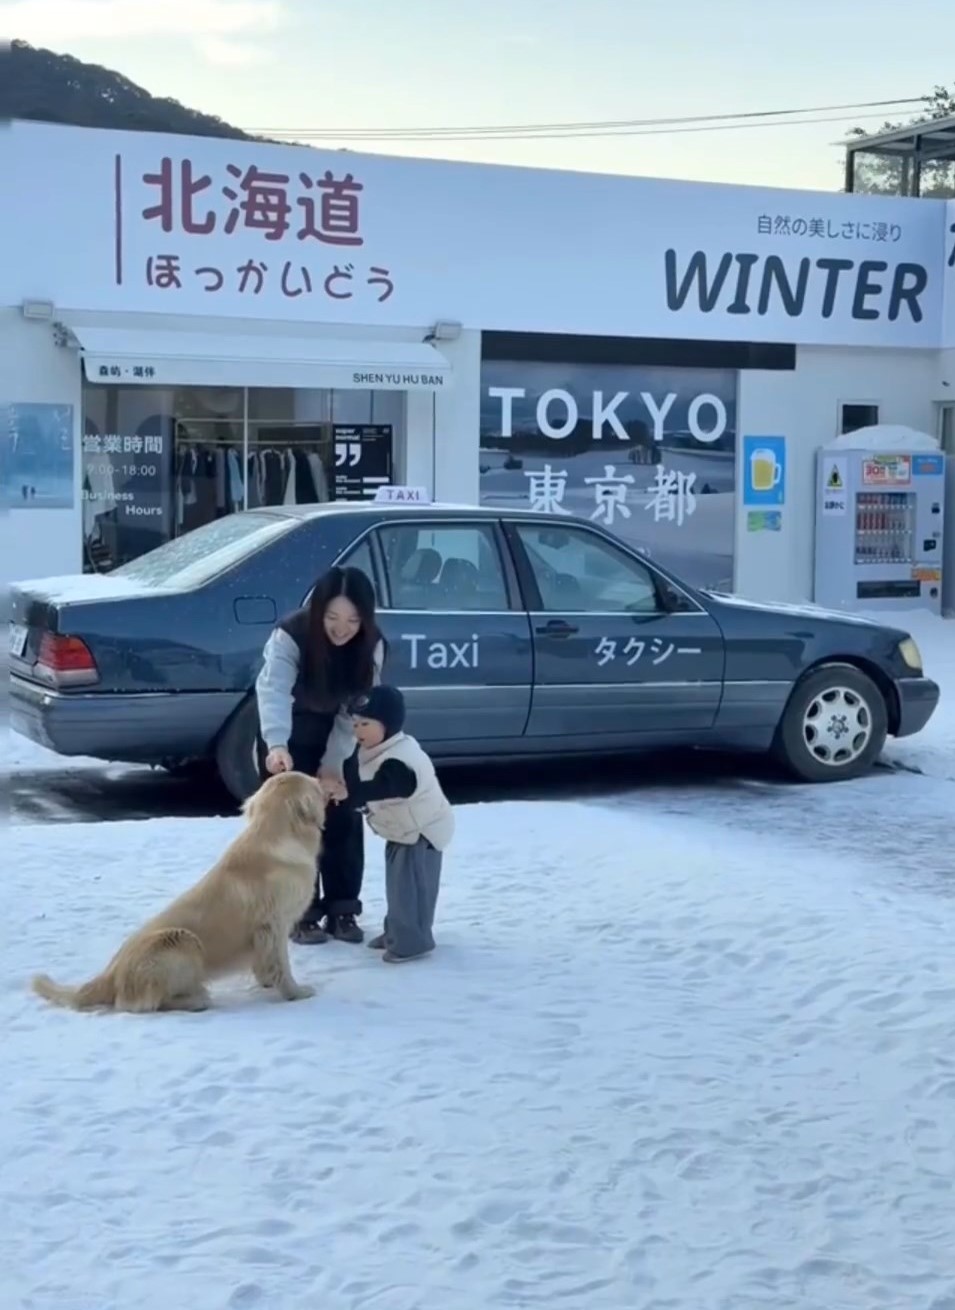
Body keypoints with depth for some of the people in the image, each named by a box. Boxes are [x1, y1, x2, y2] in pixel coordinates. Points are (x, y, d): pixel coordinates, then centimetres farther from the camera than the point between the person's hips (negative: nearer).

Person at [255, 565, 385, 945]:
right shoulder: (290, 635, -32)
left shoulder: (371, 645, -20)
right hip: (289, 737, -3)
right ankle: (301, 913, 3)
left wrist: (333, 762, -23)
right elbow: (273, 690, -48)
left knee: (343, 819, 2)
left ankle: (342, 910, 12)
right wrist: (276, 745, -65)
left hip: (336, 737, 3)